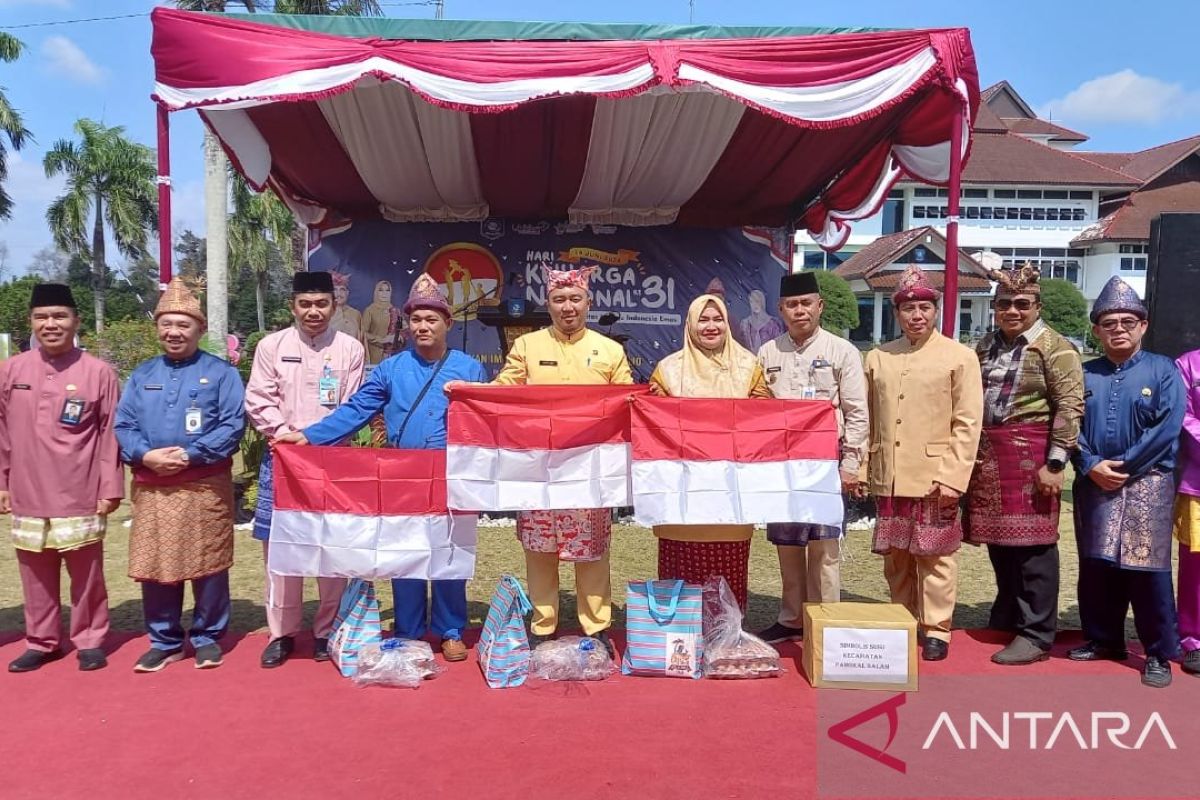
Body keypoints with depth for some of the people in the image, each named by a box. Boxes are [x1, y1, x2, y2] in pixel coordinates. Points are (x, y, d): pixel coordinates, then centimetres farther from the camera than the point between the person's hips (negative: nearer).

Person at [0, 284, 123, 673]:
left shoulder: (98, 372, -4)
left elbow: (110, 434, -4)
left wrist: (110, 488, -6)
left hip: (80, 495, -3)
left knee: (86, 573, 6)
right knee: (35, 574, 12)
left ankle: (89, 640, 20)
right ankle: (41, 641, 26)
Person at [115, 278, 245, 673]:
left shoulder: (221, 372, 2)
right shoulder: (142, 374, 15)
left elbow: (233, 425, -7)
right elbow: (123, 425, 8)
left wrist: (190, 454, -16)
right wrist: (145, 455, -11)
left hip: (206, 487, -3)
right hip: (151, 488, 4)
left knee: (208, 566, 3)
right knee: (154, 567, 8)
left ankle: (207, 638, 18)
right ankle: (164, 641, 22)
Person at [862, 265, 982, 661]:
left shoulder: (960, 356, 0)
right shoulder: (877, 357, 10)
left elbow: (968, 423, -5)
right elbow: (866, 419, 11)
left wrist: (953, 476, -12)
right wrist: (860, 467, 4)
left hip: (934, 476, -4)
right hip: (889, 477, 4)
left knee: (934, 556, 4)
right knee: (895, 557, 12)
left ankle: (936, 629, 17)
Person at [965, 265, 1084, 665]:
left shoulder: (1055, 347, -6)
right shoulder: (986, 346, 14)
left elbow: (1069, 407, -12)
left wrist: (1054, 463, -17)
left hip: (1030, 456, -6)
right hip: (987, 456, 6)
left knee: (1032, 544, -1)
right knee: (999, 541, 13)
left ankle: (1036, 635, 8)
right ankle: (1006, 618, 28)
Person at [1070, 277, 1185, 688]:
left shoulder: (1163, 370, 0)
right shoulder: (1084, 374, 9)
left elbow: (1167, 429, -9)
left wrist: (1123, 467, -13)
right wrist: (1091, 465, -12)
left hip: (1147, 485, -3)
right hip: (1094, 485, 4)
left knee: (1147, 571, -3)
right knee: (1095, 566, 9)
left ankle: (1159, 654, 10)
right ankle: (1103, 639, 24)